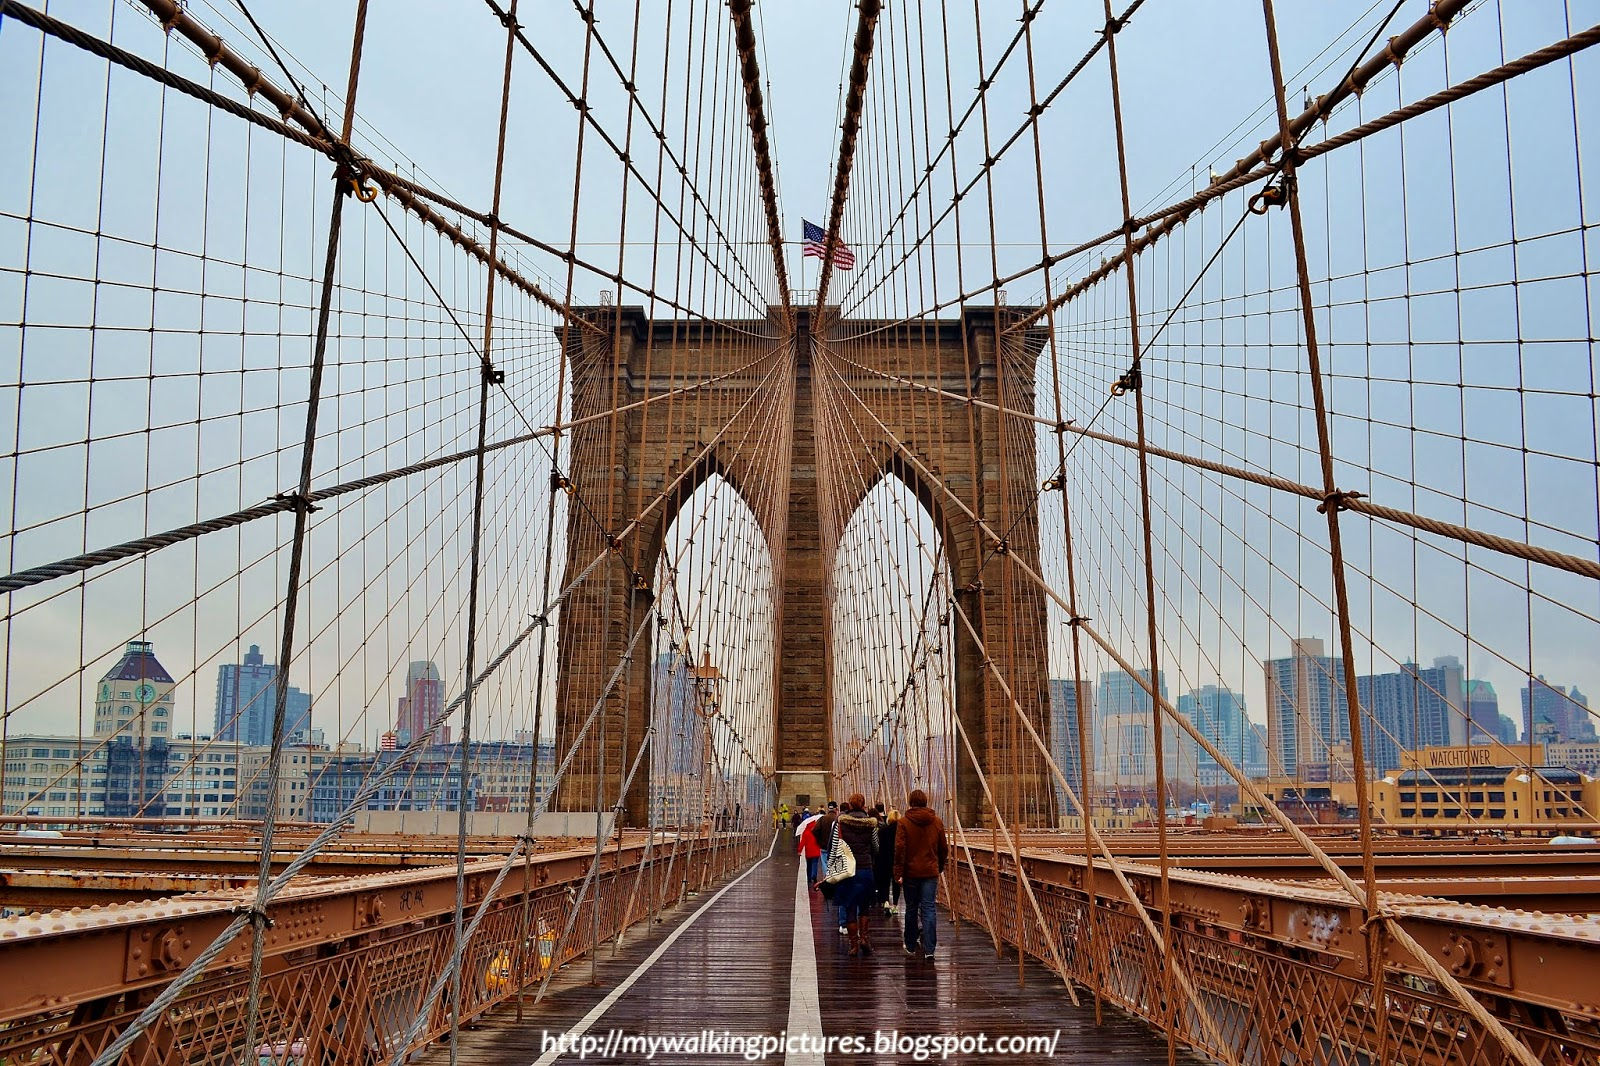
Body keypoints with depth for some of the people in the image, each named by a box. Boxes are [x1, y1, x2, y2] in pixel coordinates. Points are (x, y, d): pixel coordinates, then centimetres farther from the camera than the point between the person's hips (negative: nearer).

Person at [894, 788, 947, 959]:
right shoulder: (937, 822, 4)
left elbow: (900, 848, -11)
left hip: (911, 872, -1)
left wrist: (898, 873, -9)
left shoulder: (903, 822, -6)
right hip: (931, 872, 1)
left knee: (911, 909, 11)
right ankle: (929, 949, -8)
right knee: (928, 909, 0)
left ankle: (911, 946, 21)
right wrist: (939, 867, 23)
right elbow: (943, 848, 9)